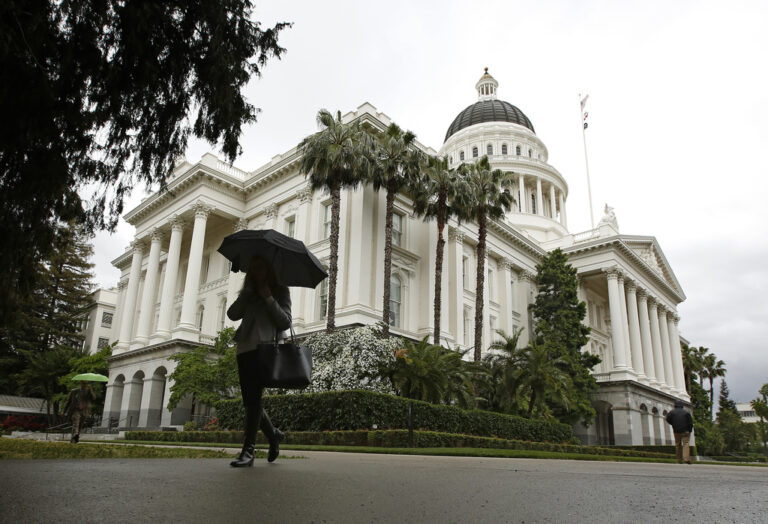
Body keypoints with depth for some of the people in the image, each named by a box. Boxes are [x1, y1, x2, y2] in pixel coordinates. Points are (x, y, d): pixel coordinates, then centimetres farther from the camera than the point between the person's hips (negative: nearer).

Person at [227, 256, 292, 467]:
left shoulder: (280, 291, 9)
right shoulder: (248, 293, 23)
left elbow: (285, 322, -2)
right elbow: (232, 314, 6)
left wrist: (269, 299, -8)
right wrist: (248, 292, 0)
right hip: (245, 349, 6)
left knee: (253, 398, -14)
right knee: (250, 401, 5)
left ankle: (248, 450, -14)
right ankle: (274, 434, 25)